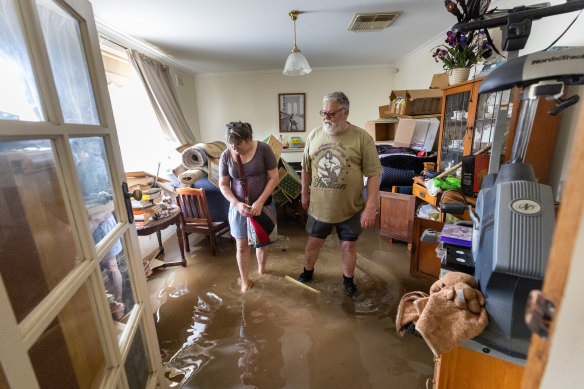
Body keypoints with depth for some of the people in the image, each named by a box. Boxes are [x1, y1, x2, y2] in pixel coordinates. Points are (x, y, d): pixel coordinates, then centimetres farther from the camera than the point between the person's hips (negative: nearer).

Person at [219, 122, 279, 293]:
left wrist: (260, 202, -19)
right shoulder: (226, 155, -8)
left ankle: (261, 270, 44)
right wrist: (237, 204, -17)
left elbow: (274, 178, -12)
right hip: (239, 207, 1)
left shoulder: (263, 149, -13)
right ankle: (245, 281, 32)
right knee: (242, 246, 9)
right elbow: (223, 185, -2)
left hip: (263, 204, 0)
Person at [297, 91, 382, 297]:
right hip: (319, 206, 3)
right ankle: (307, 272, 44)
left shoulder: (362, 138, -13)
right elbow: (306, 168, 9)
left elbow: (373, 174, -12)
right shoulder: (314, 135, -2)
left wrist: (371, 207, -16)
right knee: (314, 241, 17)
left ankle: (348, 280, 39)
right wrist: (305, 194, 14)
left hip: (350, 208, -2)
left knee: (349, 245, 14)